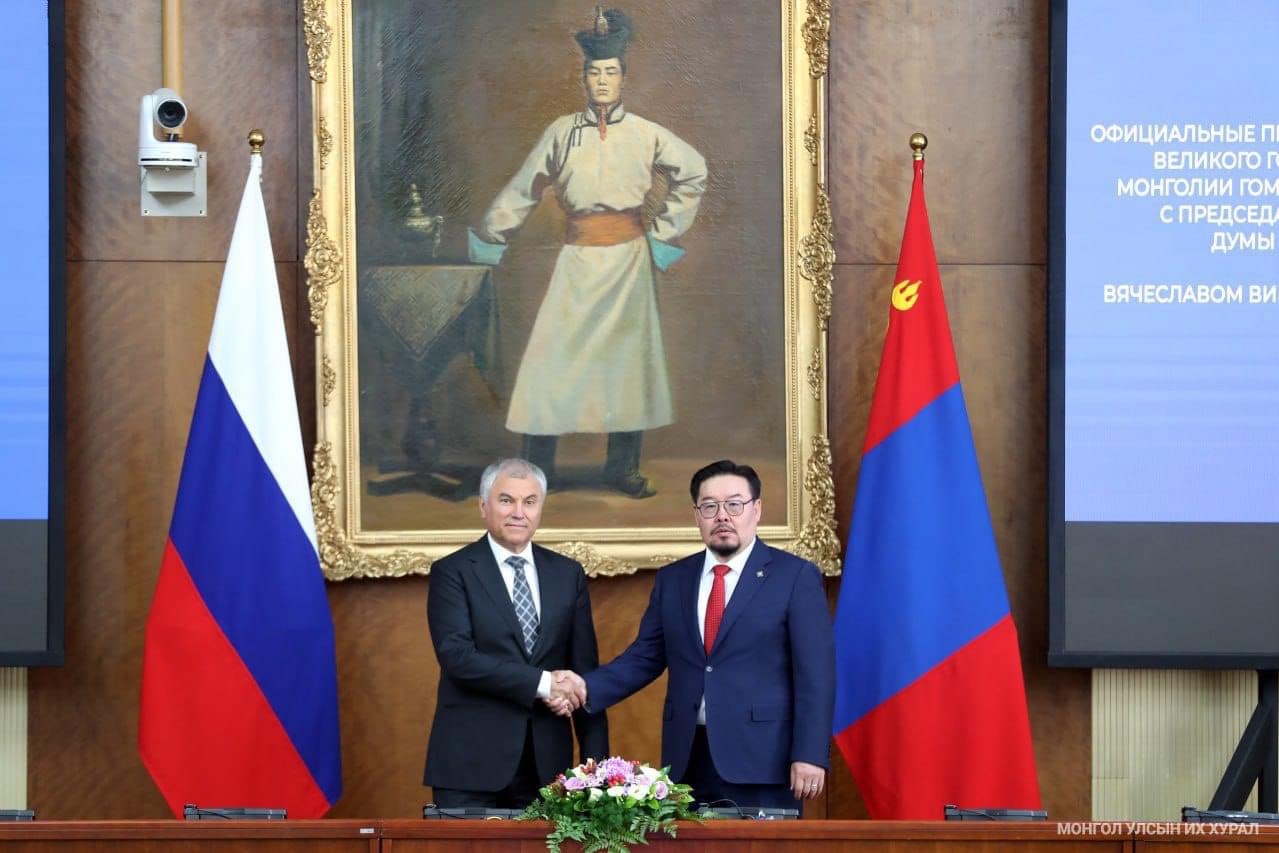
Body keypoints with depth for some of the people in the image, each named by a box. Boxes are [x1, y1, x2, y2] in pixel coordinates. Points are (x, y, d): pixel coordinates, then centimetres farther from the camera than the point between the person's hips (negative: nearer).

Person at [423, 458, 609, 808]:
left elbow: (584, 670, 10)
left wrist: (596, 762, 2)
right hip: (472, 764, -3)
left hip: (547, 762, 3)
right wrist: (539, 683, -18)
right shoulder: (452, 572, -1)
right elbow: (456, 655, -13)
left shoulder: (568, 574, 11)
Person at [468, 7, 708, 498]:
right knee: (552, 357, -5)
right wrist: (488, 236, 10)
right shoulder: (562, 133, 2)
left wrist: (664, 230, 6)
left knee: (627, 359, 3)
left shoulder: (645, 134, 1)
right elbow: (523, 190, 8)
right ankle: (536, 470, 0)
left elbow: (693, 174, 10)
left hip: (628, 258, 0)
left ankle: (623, 469, 11)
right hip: (578, 256, 0)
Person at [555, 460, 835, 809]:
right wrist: (588, 688, -6)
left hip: (761, 760, -4)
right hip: (687, 760, 4)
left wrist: (810, 755, -12)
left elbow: (815, 673, -5)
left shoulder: (796, 577, 0)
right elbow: (644, 657, 12)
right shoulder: (672, 580, 13)